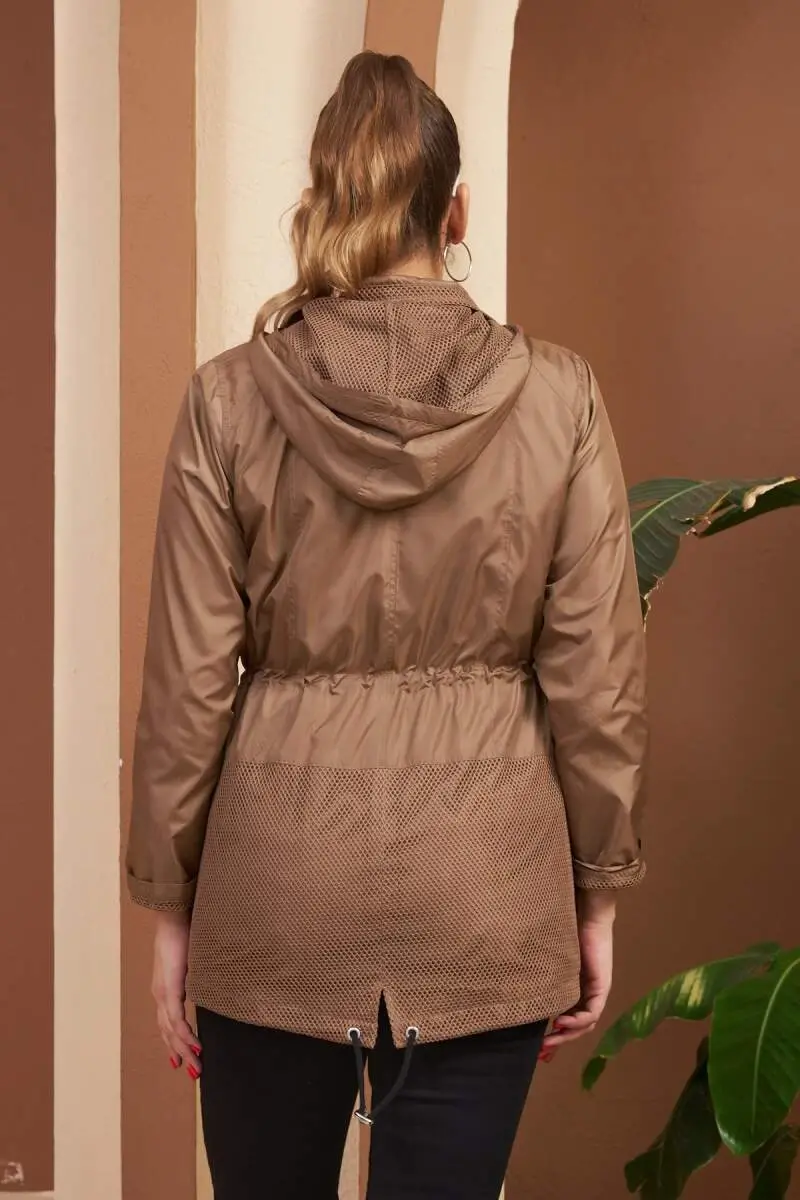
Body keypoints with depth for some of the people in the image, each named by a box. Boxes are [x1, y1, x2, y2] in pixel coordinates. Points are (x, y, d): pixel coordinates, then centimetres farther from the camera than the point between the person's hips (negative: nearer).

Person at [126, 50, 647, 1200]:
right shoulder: (556, 397, -6)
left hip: (280, 882, 0)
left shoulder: (231, 398, -7)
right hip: (485, 891, 0)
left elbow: (190, 683, -4)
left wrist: (170, 904, 6)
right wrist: (598, 894, 8)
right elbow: (596, 677, -4)